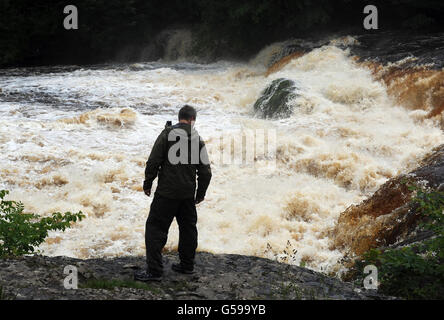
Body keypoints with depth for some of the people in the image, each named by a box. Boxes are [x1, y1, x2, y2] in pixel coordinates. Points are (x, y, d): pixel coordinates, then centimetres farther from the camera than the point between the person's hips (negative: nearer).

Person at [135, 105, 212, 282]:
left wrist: (147, 183, 1)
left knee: (155, 227, -3)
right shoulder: (198, 140, 6)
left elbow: (153, 161, -10)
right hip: (188, 193, 5)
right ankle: (187, 265, 29)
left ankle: (154, 270, -9)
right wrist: (201, 193, 20)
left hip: (167, 192, -5)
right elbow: (205, 171, 9)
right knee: (188, 227, 20)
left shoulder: (167, 134, -7)